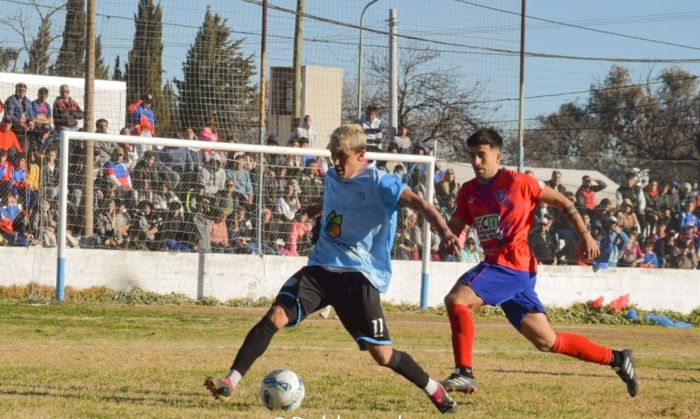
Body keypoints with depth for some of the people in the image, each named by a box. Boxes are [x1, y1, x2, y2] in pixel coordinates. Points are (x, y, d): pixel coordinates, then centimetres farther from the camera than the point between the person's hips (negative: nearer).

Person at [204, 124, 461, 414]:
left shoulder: (378, 183, -12)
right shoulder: (332, 178, 9)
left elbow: (416, 202, -26)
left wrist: (444, 231, -43)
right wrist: (316, 209, 56)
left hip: (359, 275, -5)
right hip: (321, 268, 5)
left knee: (382, 354, -6)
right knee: (275, 316, -17)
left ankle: (434, 389, 19)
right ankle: (230, 383, -17)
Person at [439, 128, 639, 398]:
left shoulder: (516, 182, -5)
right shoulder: (469, 191, 14)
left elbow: (563, 203, 2)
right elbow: (454, 227, 12)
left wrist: (585, 235, -5)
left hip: (512, 265, -7)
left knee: (456, 300, -22)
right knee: (547, 341, 11)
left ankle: (464, 372, -20)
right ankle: (616, 359, 22)